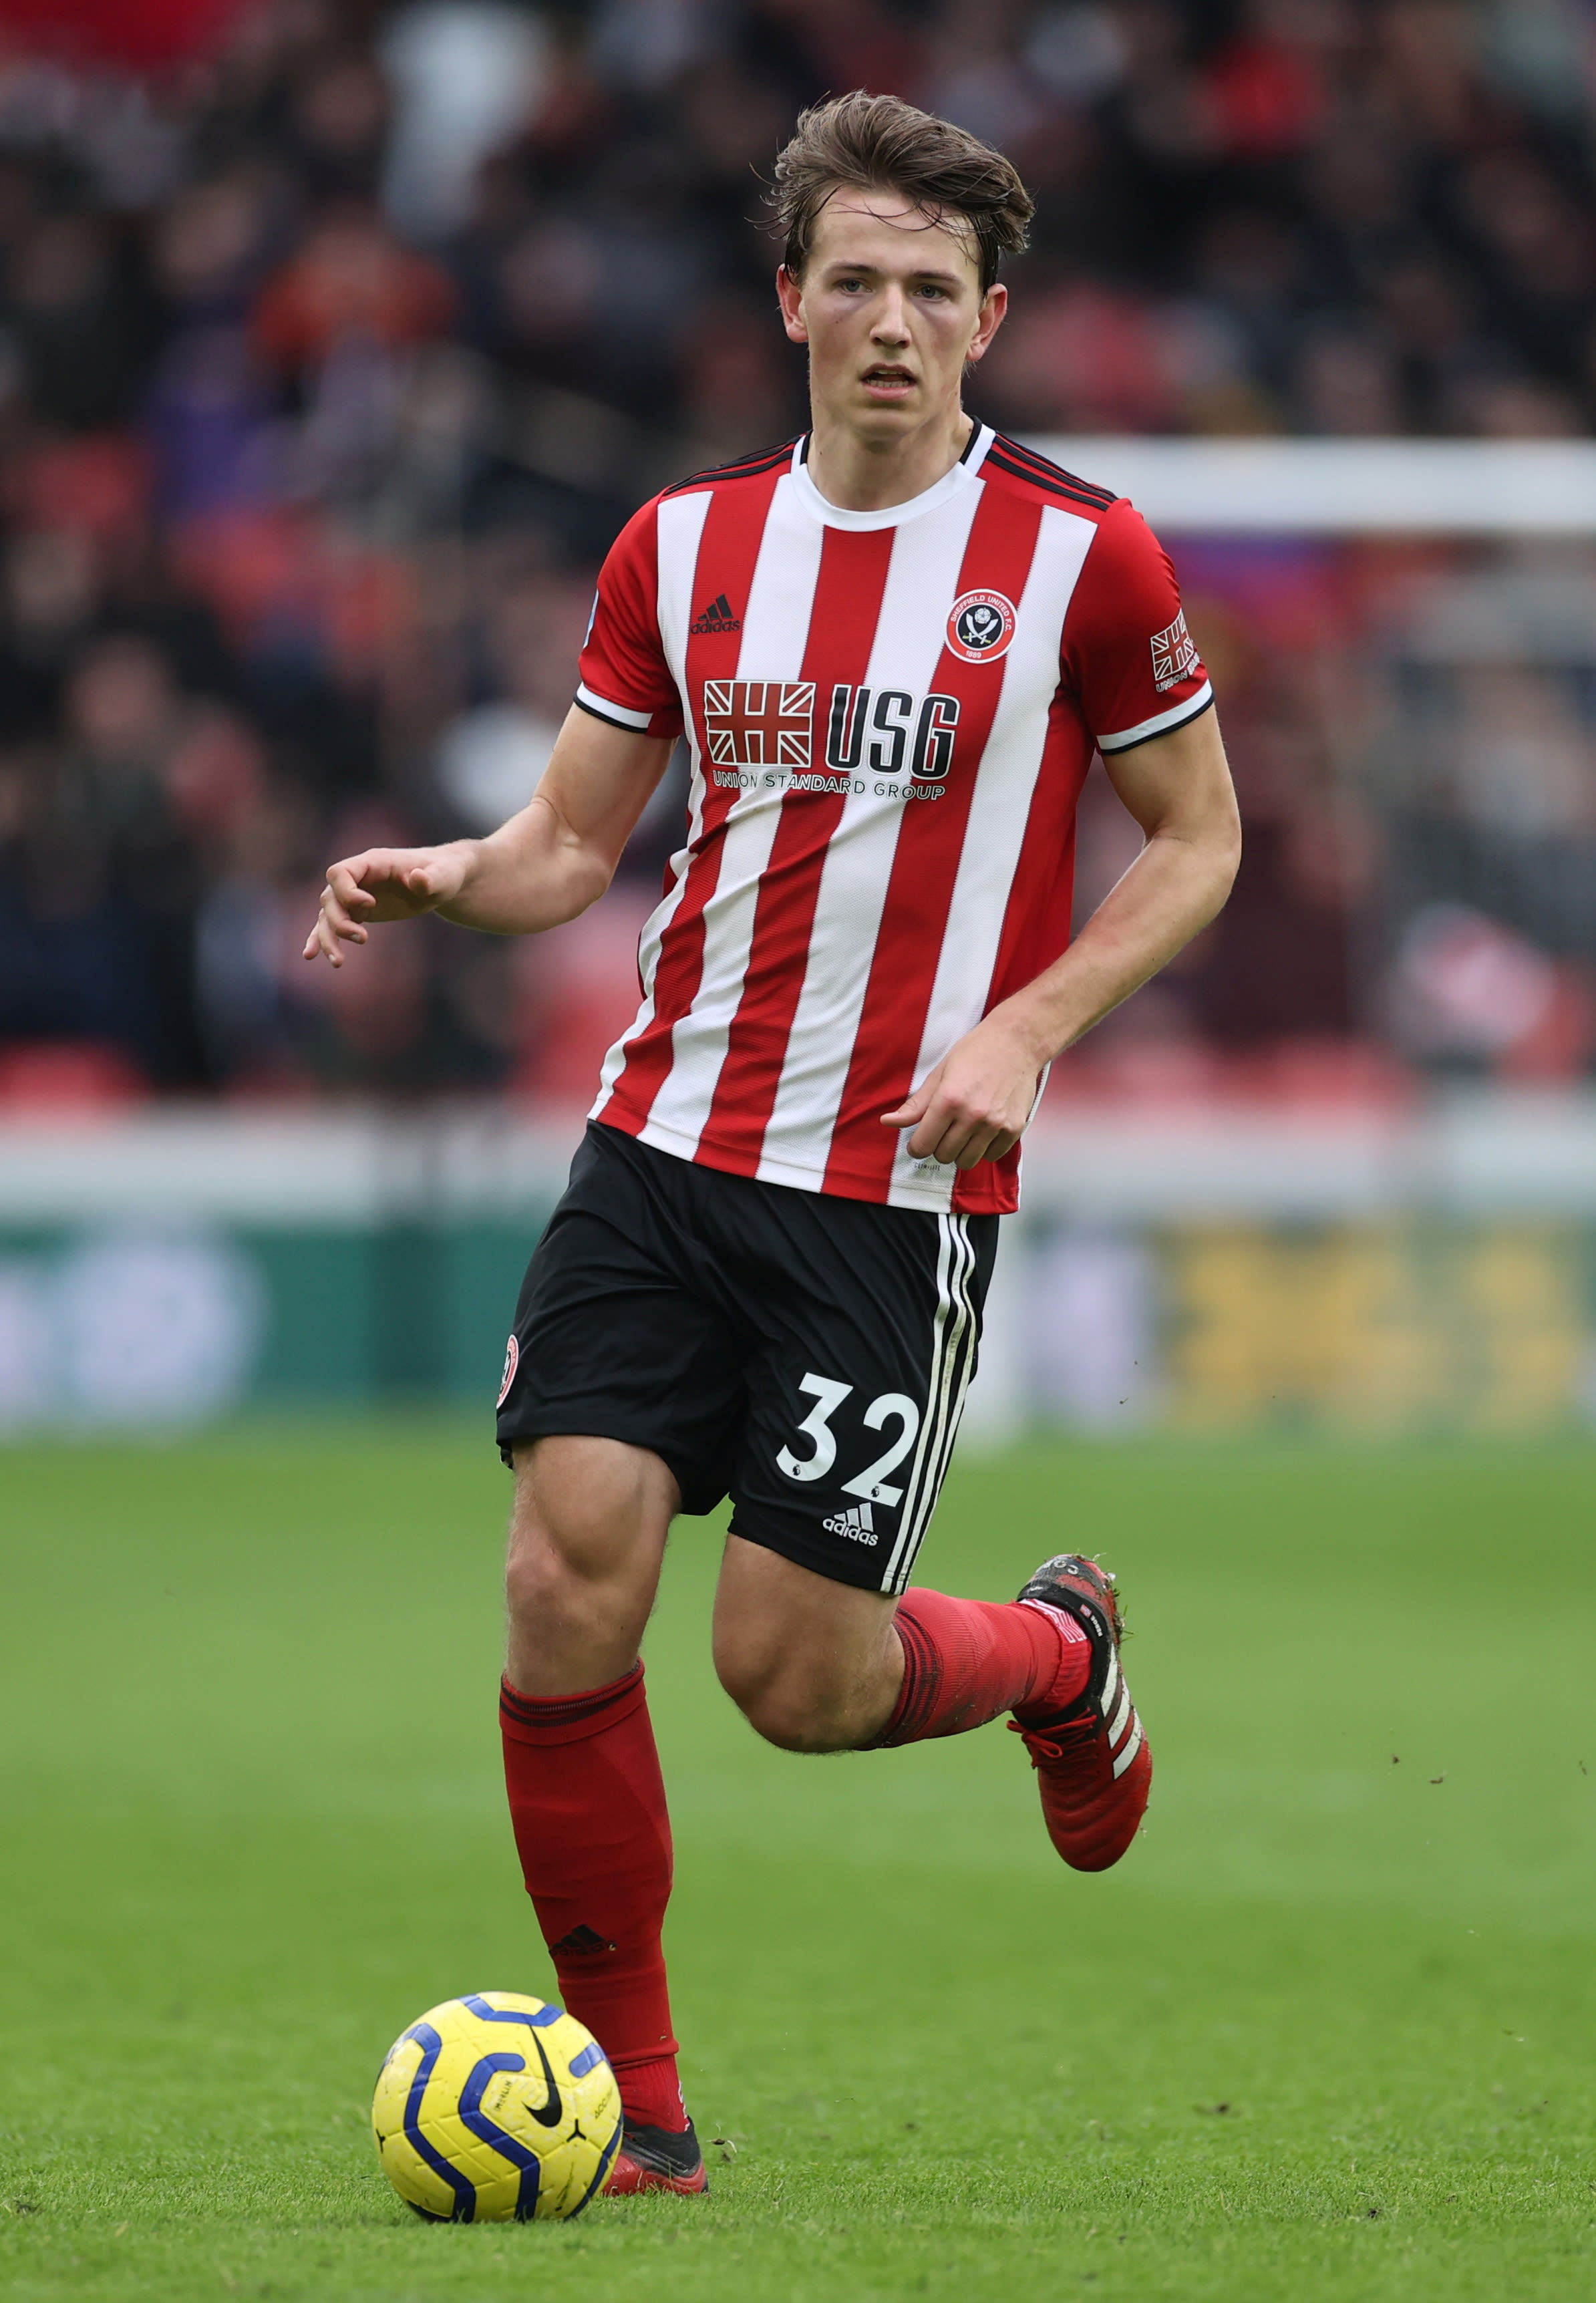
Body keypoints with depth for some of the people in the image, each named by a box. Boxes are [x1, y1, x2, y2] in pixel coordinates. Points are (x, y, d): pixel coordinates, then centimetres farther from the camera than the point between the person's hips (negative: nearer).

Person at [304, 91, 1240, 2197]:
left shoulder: (1080, 558, -3)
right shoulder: (683, 546, 7)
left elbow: (1198, 840, 5)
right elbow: (577, 841, 13)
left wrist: (1027, 1027, -10)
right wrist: (441, 879, -10)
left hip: (900, 1186, -3)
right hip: (664, 1145, 3)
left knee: (792, 1674, -5)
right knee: (567, 1598, -10)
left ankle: (1060, 1652, 30)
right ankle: (629, 2095, 4)